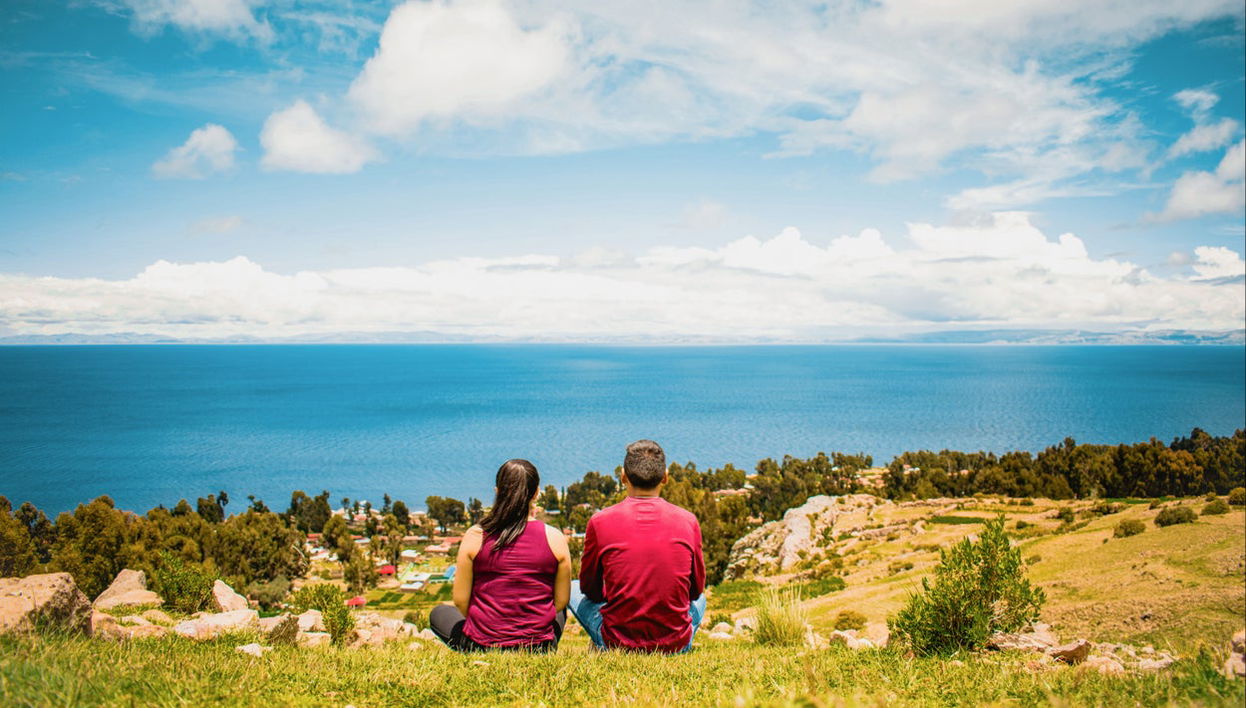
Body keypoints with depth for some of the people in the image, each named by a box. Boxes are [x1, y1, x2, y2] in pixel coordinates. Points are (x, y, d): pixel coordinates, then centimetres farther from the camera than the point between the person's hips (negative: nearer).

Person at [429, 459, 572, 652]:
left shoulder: (475, 536, -8)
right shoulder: (555, 538, -6)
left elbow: (460, 601, -2)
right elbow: (561, 601, 1)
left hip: (481, 647, -1)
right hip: (539, 650, 1)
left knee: (439, 613, 30)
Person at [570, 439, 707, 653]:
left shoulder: (600, 522, -9)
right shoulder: (688, 521, -5)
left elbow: (589, 588, 6)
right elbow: (696, 590, 9)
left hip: (617, 643, -1)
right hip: (676, 646, 2)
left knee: (572, 590, 24)